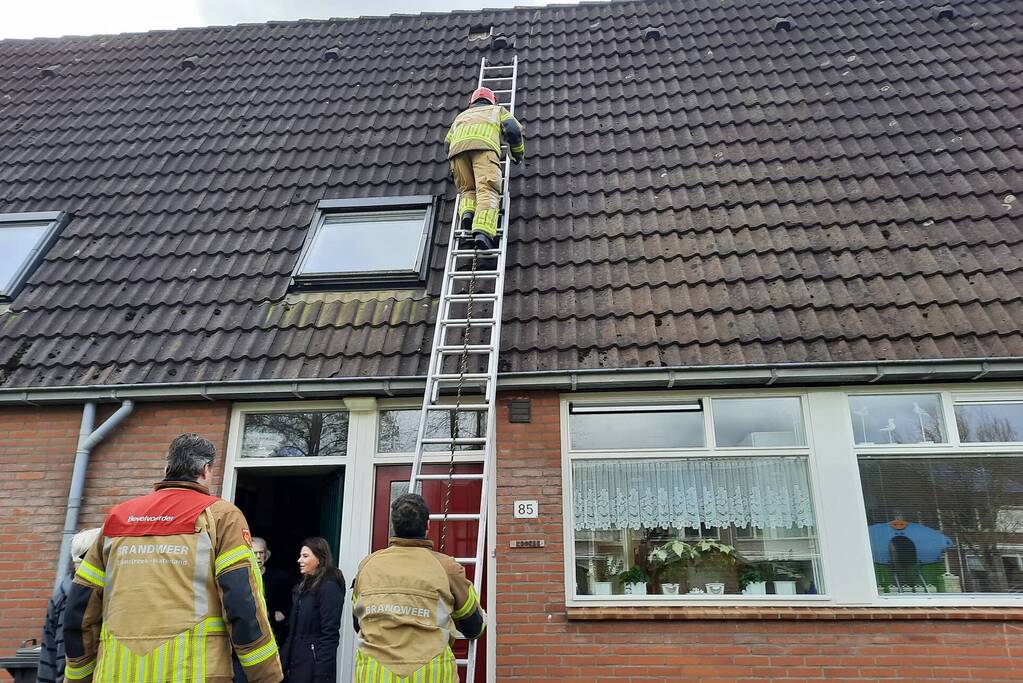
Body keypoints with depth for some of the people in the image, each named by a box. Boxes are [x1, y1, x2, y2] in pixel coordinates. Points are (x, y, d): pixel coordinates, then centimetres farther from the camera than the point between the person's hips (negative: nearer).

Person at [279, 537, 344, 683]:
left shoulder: (329, 587, -15)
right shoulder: (304, 585, 11)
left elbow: (330, 634, -19)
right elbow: (293, 629, 14)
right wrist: (284, 657, 9)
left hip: (314, 662, -8)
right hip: (295, 659, 8)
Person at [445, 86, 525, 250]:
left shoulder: (462, 115, 43)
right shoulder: (497, 110, 36)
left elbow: (447, 143, 33)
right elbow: (513, 130, 19)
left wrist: (453, 167, 47)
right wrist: (518, 154, 32)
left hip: (457, 148, 3)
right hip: (484, 146, -3)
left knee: (467, 189, 17)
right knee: (487, 191, -15)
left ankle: (467, 214, -13)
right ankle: (482, 231, -37)